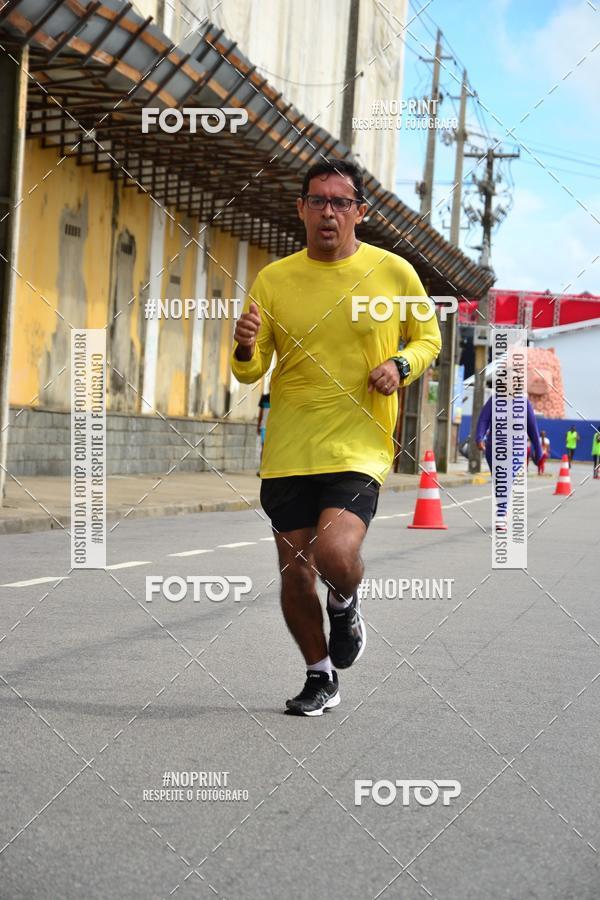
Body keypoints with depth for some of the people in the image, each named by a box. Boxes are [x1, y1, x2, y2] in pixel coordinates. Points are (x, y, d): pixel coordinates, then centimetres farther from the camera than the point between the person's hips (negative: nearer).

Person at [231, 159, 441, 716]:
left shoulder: (393, 272, 0)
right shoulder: (273, 279, 4)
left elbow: (429, 336, 15)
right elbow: (250, 372, 6)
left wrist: (401, 364, -7)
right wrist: (245, 347, -17)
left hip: (359, 446, -2)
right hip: (287, 453, 3)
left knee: (335, 554, -23)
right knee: (294, 572, 5)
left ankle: (345, 605, 15)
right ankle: (321, 678, 29)